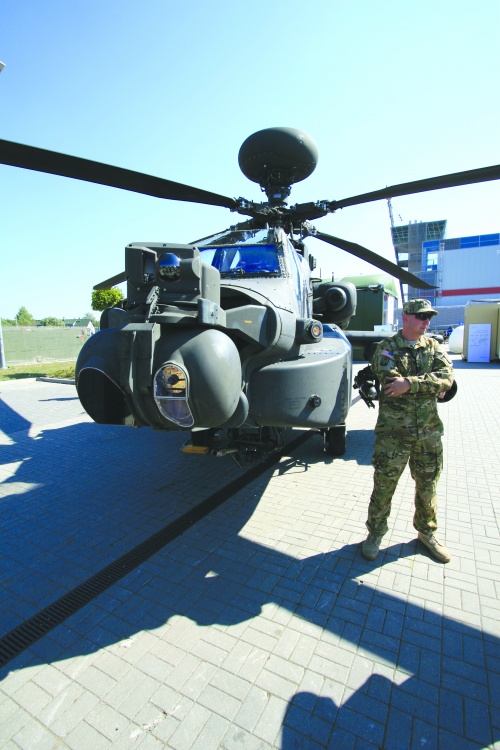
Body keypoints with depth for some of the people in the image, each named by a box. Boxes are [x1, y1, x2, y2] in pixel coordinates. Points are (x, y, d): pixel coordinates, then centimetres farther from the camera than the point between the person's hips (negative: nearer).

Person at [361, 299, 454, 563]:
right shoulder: (387, 348, -4)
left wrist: (410, 383, -23)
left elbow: (447, 377, -11)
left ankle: (427, 532, 40)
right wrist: (431, 386, -12)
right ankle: (375, 534, 26)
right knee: (384, 485, 6)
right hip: (393, 432, -4)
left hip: (429, 431, 4)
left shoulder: (434, 347, 7)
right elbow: (392, 383, -19)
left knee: (428, 485, 18)